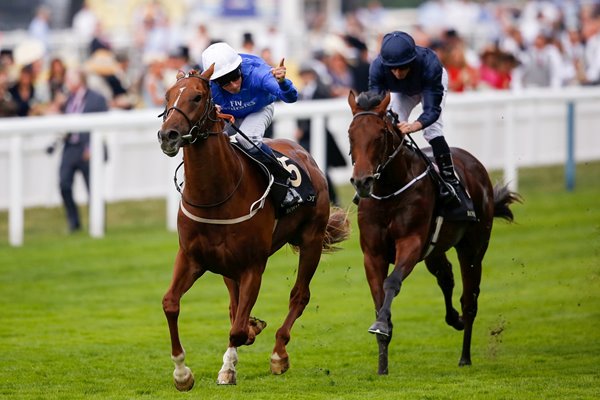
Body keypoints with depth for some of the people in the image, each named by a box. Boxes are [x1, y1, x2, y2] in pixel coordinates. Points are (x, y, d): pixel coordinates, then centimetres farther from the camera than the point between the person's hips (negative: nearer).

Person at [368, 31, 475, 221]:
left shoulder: (430, 64, -45)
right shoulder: (378, 67, -38)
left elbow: (432, 109, -45)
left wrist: (414, 126, -64)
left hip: (431, 84, -3)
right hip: (402, 92, 3)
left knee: (432, 129, -22)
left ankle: (450, 183, -21)